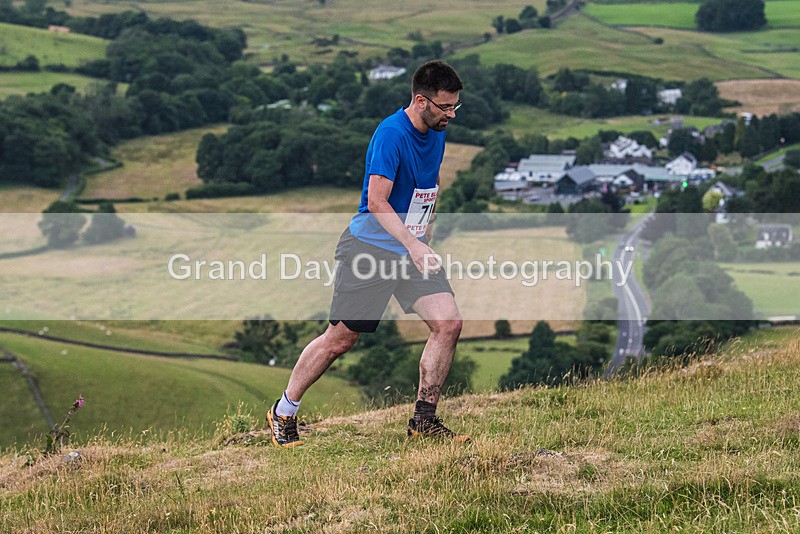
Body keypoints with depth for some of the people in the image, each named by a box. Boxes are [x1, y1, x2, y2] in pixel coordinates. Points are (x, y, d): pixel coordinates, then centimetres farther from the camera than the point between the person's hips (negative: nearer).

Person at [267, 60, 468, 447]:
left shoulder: (437, 132, 6)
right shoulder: (390, 134, -19)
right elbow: (376, 201, -26)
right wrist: (413, 245, -33)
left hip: (413, 248, 7)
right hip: (370, 246, -7)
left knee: (449, 324, -10)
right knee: (341, 339, 0)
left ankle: (424, 419, 2)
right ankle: (283, 412, 19)